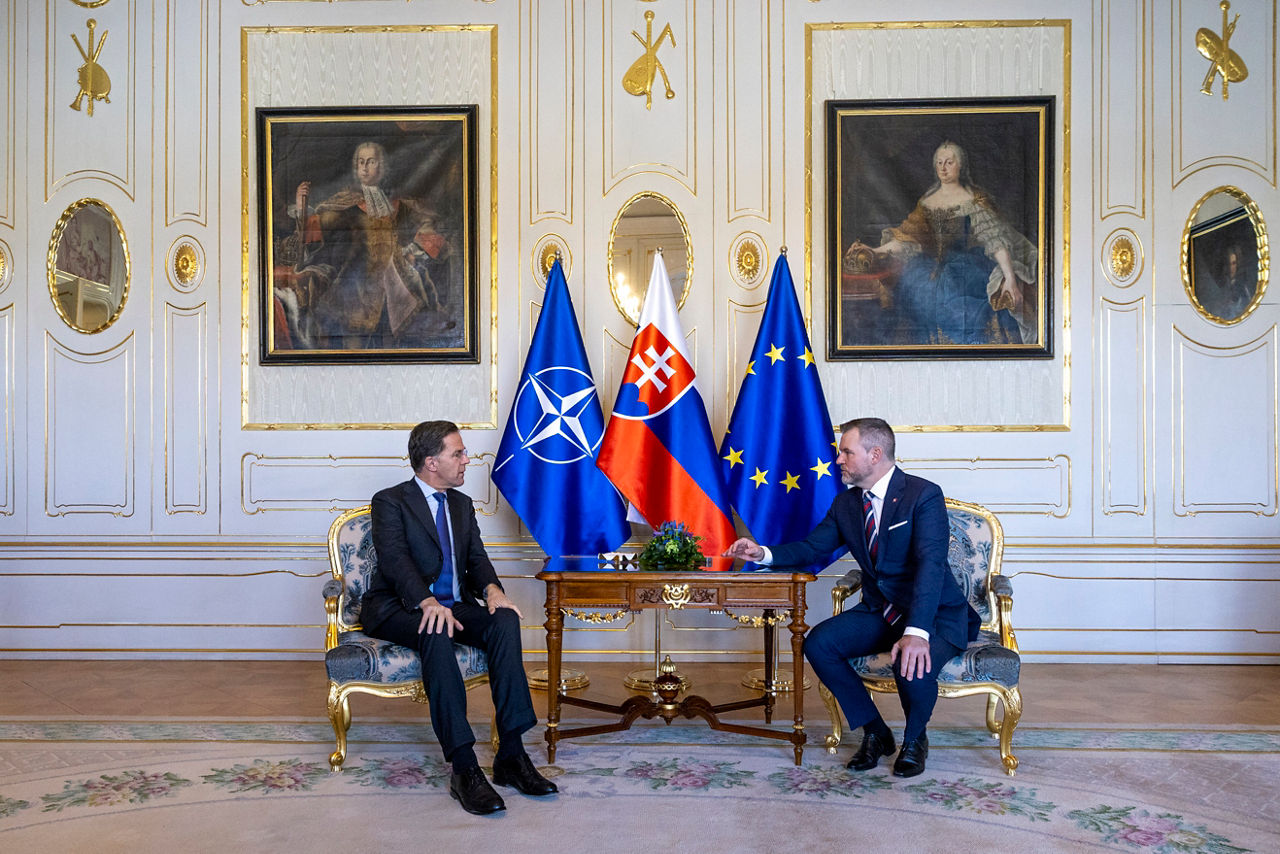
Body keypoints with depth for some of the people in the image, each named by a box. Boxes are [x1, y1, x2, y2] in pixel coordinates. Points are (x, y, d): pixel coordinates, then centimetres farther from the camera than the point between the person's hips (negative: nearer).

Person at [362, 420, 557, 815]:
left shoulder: (462, 505, 19)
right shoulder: (390, 502, -1)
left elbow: (476, 558, 10)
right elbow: (394, 560, -17)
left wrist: (492, 589, -15)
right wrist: (428, 603, -35)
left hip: (453, 605, 5)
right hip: (399, 608, -5)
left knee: (505, 620, -25)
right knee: (436, 633, -38)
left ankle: (511, 753, -26)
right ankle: (464, 766, -39)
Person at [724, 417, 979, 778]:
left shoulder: (924, 495, -16)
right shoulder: (846, 503, 6)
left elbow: (931, 563, -28)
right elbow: (812, 547, 12)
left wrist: (916, 632, -41)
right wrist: (763, 554, -8)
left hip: (935, 615, -6)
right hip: (879, 612, 6)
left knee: (913, 665, -35)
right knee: (817, 643, -18)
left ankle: (914, 739, 2)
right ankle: (875, 732, 2)